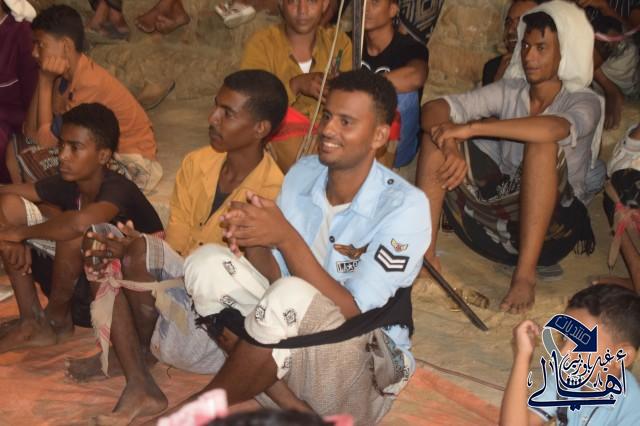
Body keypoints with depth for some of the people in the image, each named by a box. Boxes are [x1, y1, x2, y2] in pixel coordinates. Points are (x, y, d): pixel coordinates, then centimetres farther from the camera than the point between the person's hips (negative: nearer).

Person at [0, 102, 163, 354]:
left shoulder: (117, 189, -26)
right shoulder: (67, 184, -5)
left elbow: (81, 222, -48)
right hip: (77, 278, 7)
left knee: (75, 231, -36)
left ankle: (57, 319, -7)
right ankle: (32, 321, -6)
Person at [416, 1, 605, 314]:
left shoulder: (585, 103, -8)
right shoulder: (509, 90, 3)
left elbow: (555, 128, -35)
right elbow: (434, 108, -10)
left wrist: (472, 128, -39)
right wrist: (450, 148, -32)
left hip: (549, 226, -4)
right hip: (500, 207, 4)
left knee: (543, 143, -32)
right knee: (438, 128, -12)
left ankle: (525, 273, -34)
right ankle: (425, 251, -20)